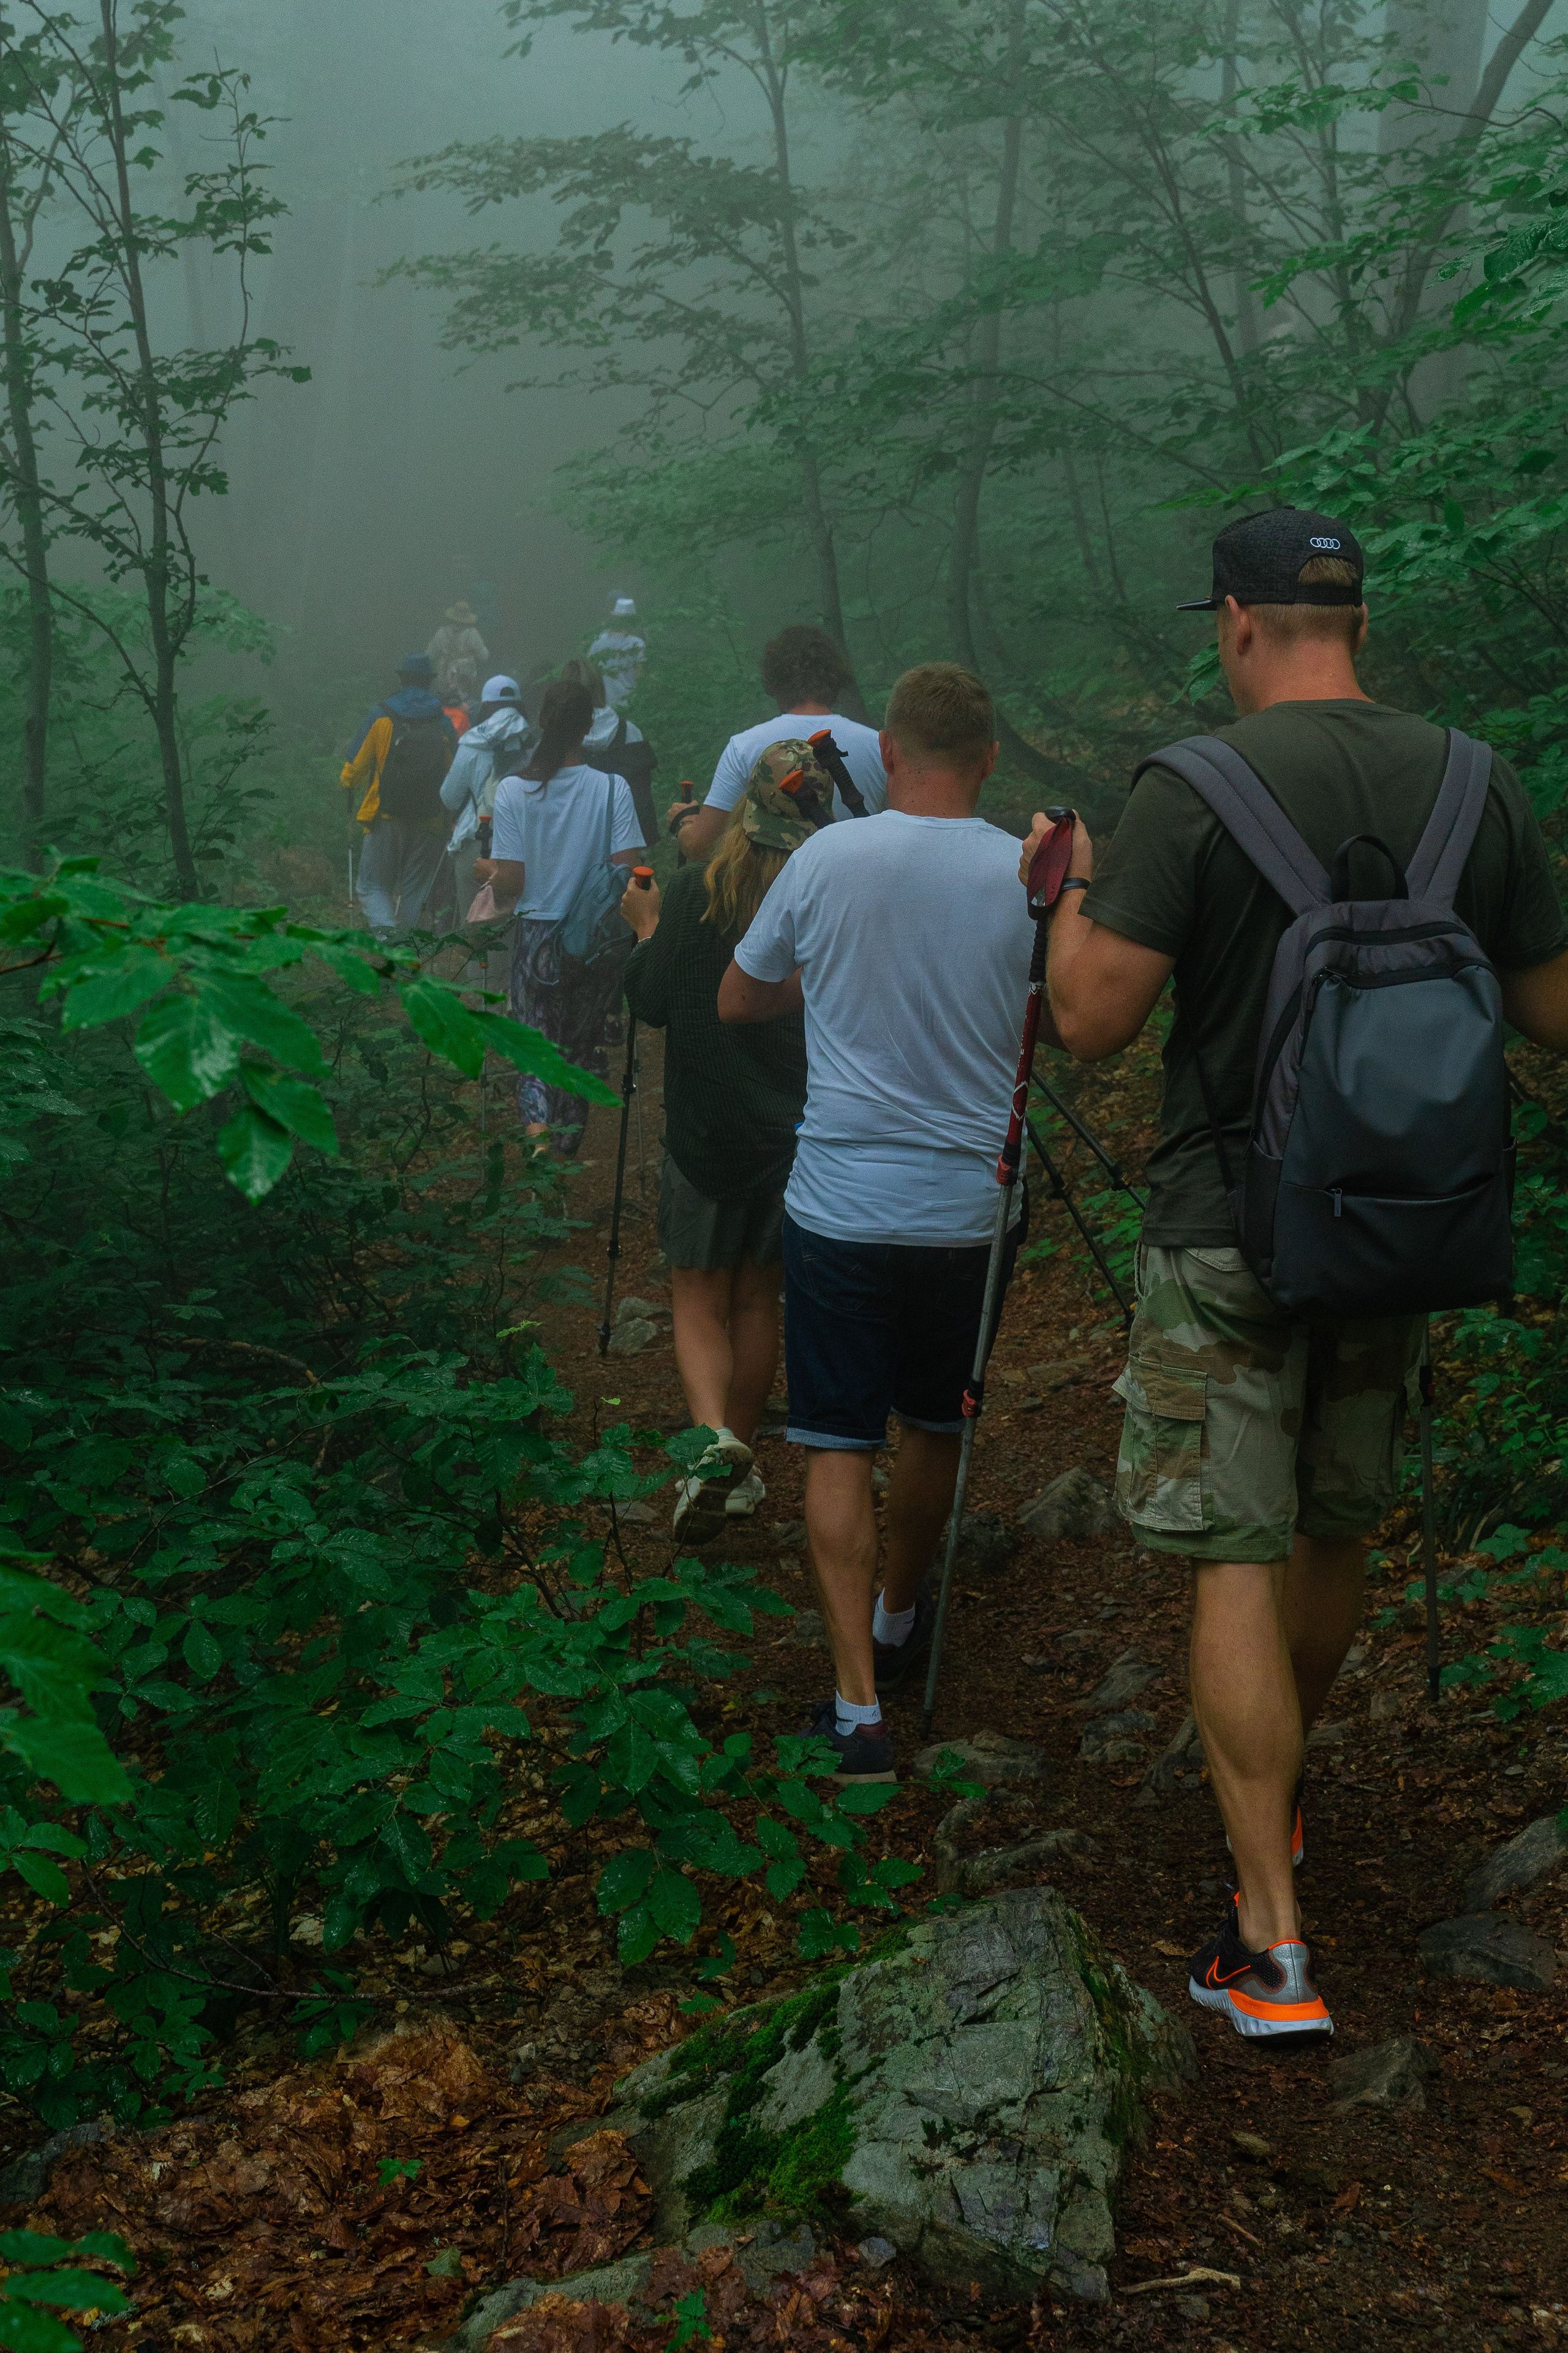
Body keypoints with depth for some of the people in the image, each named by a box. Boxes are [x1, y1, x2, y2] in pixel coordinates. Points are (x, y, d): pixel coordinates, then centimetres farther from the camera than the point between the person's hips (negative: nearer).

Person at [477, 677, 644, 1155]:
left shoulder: (513, 791, -11)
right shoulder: (613, 789, -11)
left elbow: (510, 883, -12)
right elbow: (629, 873, -13)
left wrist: (486, 871, 11)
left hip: (538, 937, -1)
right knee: (584, 1042, 19)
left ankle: (536, 1120, -15)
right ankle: (568, 1142, 29)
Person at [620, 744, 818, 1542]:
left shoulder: (697, 890, -13)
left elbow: (651, 1002, -8)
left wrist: (646, 928, 9)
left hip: (707, 1132, -2)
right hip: (798, 1133, 2)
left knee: (700, 1299, 8)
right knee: (759, 1297, 17)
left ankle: (714, 1438, -17)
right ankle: (739, 1466, 25)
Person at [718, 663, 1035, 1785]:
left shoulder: (827, 860, -7)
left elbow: (737, 1000, 7)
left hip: (841, 1203, -1)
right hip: (970, 1207, 2)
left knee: (840, 1447, 4)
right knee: (935, 1427, 21)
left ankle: (859, 1705, -2)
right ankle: (901, 1621, 41)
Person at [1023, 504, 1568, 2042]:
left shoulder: (1192, 793, -15)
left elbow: (1092, 1024, -18)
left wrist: (1070, 893, 0)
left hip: (1229, 1235, -5)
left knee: (1237, 1564, 0)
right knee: (1337, 1528, 22)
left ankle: (1272, 1945, 0)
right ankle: (1277, 1785, 46)